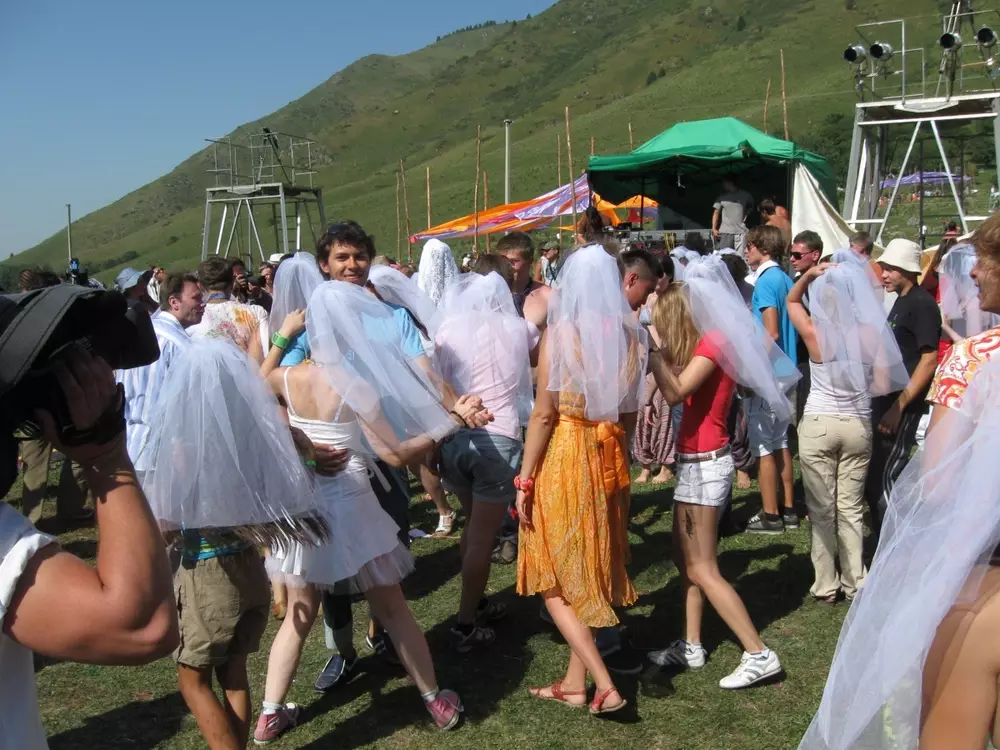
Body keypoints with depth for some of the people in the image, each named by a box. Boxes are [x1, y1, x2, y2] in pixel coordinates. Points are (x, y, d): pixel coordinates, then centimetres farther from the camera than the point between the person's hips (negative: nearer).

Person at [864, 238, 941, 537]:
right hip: (884, 400, 9)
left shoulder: (922, 304, -13)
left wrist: (899, 406, -22)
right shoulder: (901, 302, 14)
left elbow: (929, 360, -20)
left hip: (902, 406, -9)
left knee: (885, 478, -7)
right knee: (873, 475, 14)